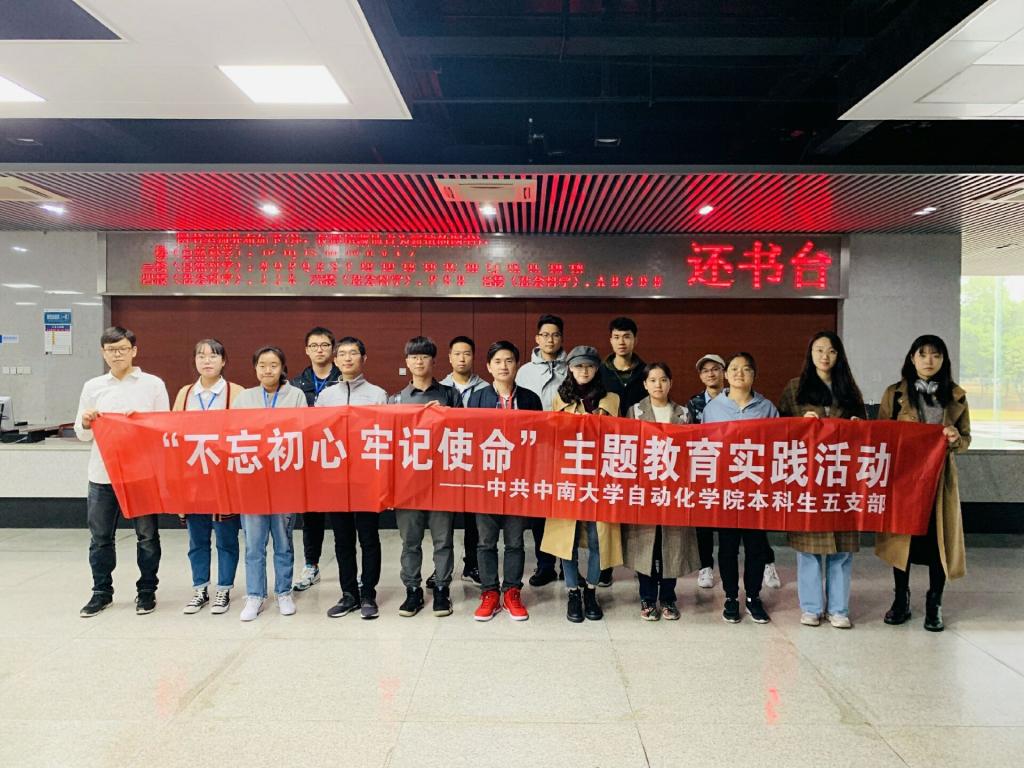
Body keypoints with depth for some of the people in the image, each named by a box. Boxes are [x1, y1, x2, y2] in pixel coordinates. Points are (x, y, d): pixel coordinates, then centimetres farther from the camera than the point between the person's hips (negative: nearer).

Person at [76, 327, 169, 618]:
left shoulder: (153, 384, 1)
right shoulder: (92, 387, 9)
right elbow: (82, 434, 13)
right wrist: (86, 424, -9)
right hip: (102, 473, 3)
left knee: (147, 535, 5)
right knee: (100, 537, 8)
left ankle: (146, 591, 18)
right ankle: (101, 592, 22)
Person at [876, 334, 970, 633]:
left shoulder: (956, 396, 6)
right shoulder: (894, 393, 2)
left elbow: (966, 439, 10)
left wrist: (955, 440, -11)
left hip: (940, 478, 1)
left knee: (940, 538, 2)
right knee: (902, 536, 6)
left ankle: (934, 605, 16)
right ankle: (901, 601, 21)